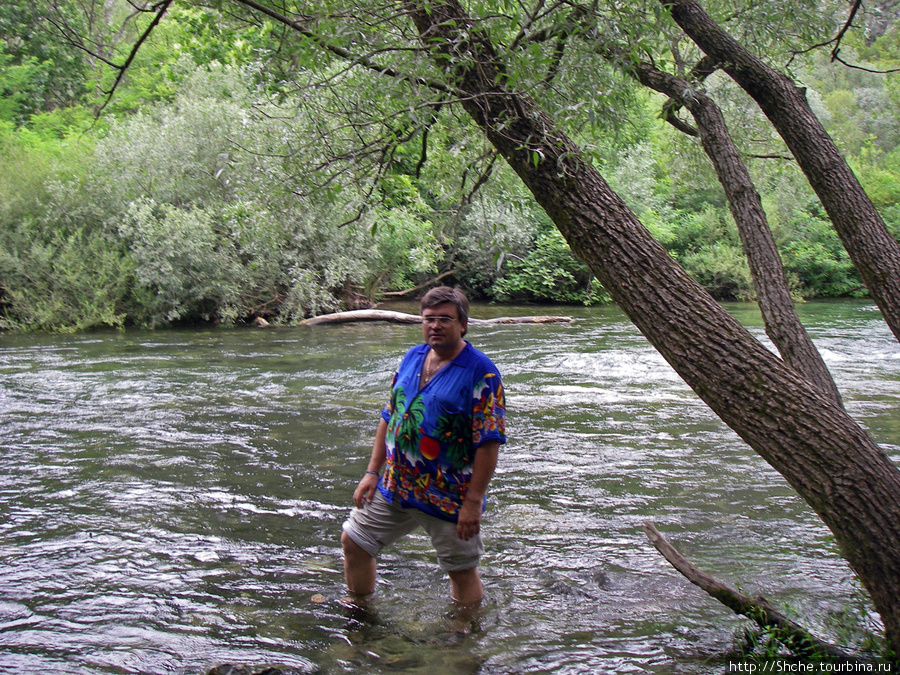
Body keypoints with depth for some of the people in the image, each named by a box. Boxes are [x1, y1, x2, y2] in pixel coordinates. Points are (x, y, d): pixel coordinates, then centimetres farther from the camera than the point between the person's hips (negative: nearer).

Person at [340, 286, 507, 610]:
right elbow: (388, 418, 12)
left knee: (462, 571, 7)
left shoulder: (480, 373, -15)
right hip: (393, 486, 7)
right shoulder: (412, 358, 6)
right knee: (353, 542, 14)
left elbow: (489, 442, -18)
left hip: (449, 497, -6)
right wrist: (372, 472, 7)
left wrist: (473, 501, -20)